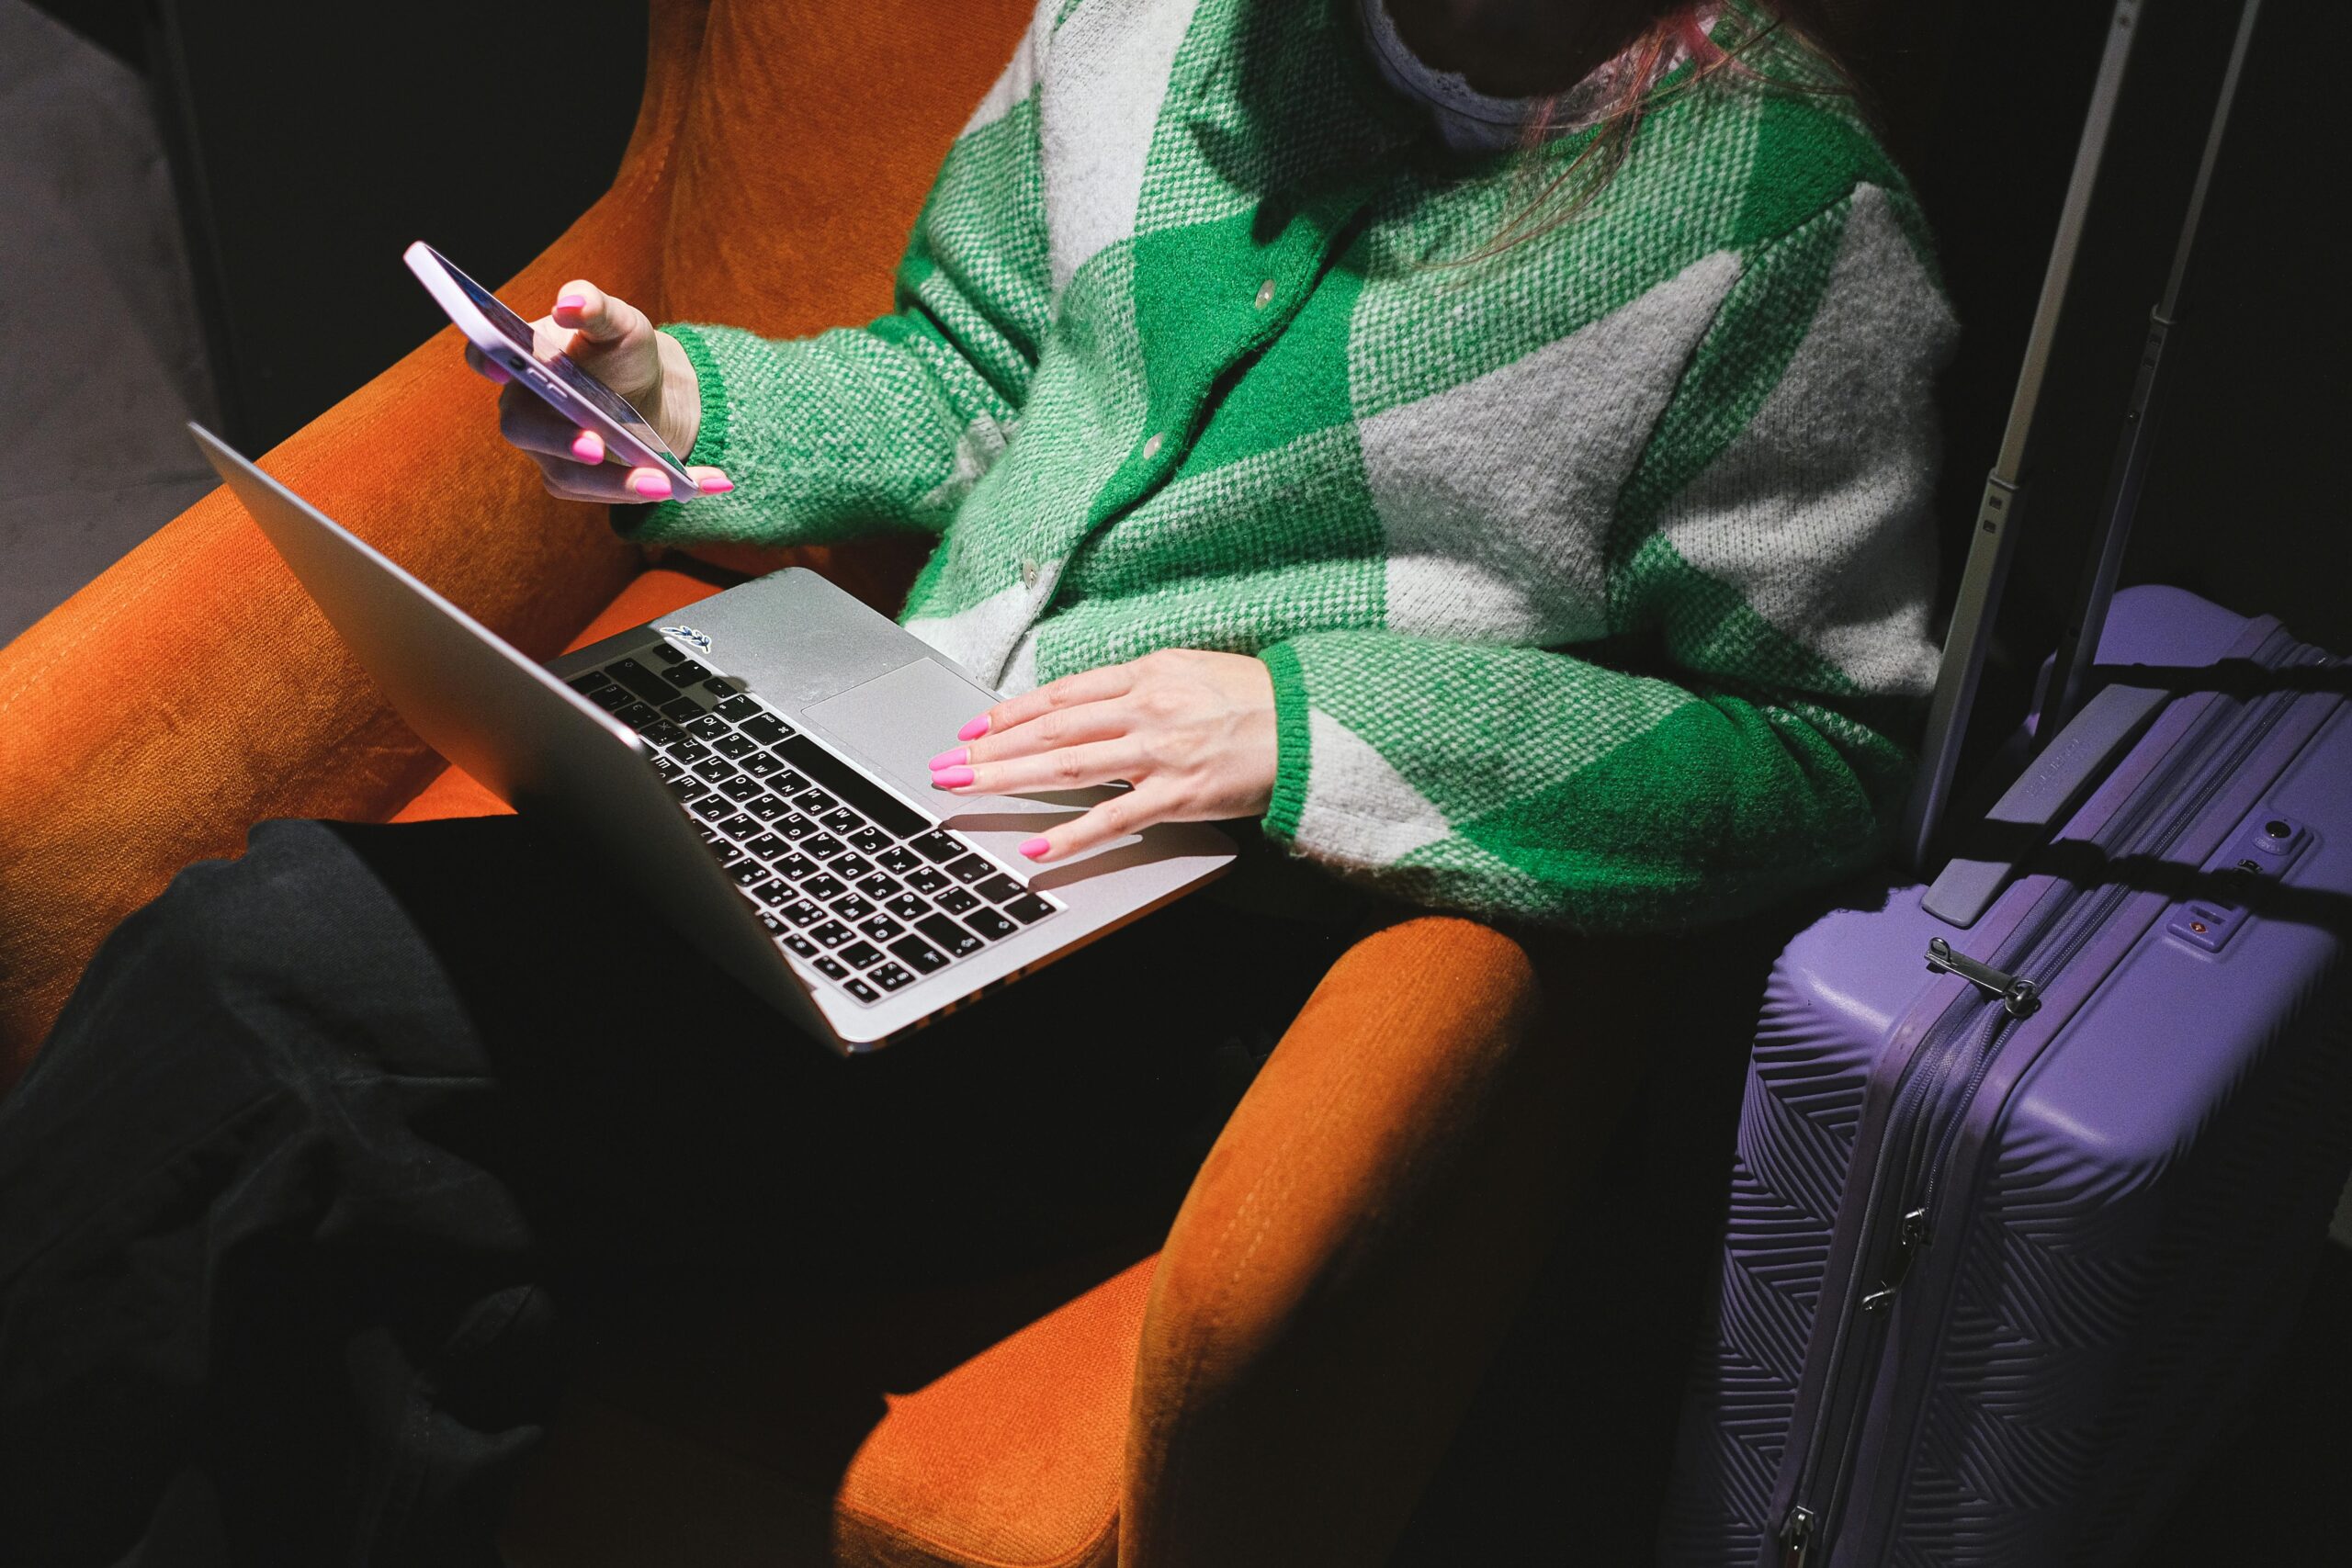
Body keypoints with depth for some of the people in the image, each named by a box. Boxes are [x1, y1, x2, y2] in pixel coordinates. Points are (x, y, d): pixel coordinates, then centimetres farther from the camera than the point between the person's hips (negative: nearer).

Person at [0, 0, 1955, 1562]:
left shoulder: (1796, 221, -8)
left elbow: (1830, 755, -8)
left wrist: (1311, 722, -19)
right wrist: (688, 404, 0)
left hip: (1210, 940, -5)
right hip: (874, 788, 6)